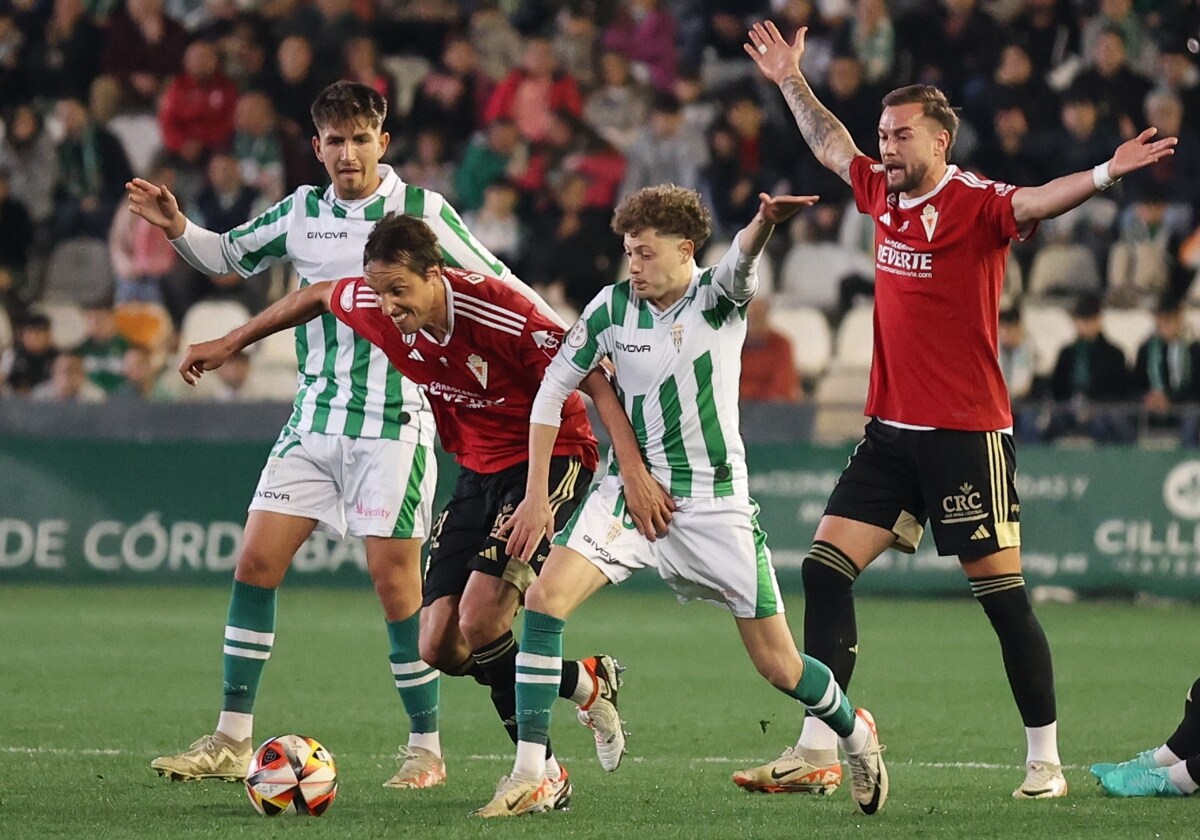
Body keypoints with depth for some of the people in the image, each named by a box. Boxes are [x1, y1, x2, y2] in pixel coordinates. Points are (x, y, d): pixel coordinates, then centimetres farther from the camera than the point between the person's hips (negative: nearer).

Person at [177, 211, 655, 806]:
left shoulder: (497, 313, -27)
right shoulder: (372, 306, -9)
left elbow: (592, 377, -21)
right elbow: (315, 296, 14)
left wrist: (634, 469, -28)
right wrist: (230, 345, 22)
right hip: (480, 470, 7)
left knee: (478, 620, -23)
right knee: (440, 647, -2)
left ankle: (542, 772, -7)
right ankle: (585, 681, 17)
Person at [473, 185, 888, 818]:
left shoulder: (717, 296, -11)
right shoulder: (612, 306, -3)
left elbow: (740, 261, -35)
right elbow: (554, 388, 5)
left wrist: (764, 225, -60)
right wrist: (536, 495, 1)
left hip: (716, 503, -2)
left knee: (778, 666, 1)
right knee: (546, 596, -21)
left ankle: (855, 732, 35)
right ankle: (530, 777, -17)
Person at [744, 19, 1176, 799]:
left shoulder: (975, 204, -12)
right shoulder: (884, 193, 8)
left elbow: (1032, 203, -31)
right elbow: (832, 145, 28)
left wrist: (1105, 174, -49)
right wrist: (792, 81, 35)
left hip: (967, 434, -7)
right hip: (892, 432, 7)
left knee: (1003, 593, -4)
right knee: (825, 567, 1)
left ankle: (1045, 758, 5)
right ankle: (818, 746, 4)